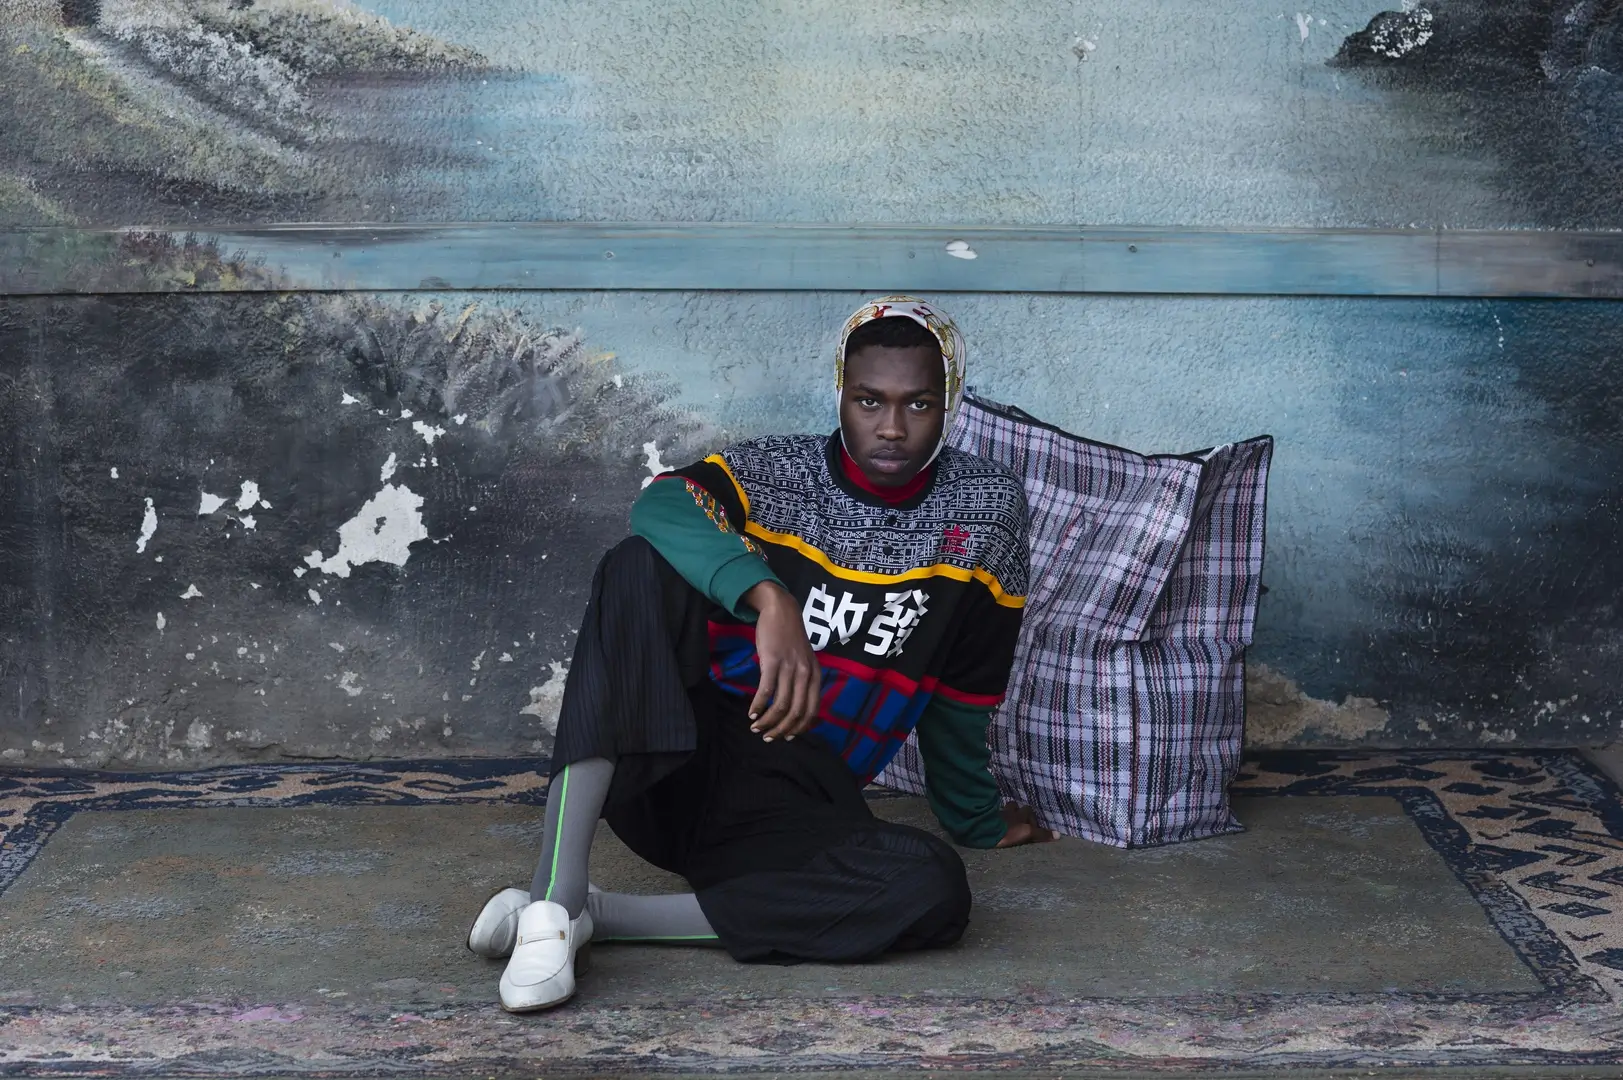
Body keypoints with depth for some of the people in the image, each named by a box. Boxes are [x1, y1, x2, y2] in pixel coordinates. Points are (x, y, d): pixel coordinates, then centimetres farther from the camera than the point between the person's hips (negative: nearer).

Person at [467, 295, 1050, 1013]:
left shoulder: (988, 510, 5)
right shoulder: (777, 471, -1)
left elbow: (960, 700, 17)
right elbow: (662, 506, -24)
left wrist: (977, 822, 25)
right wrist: (769, 599, -39)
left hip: (790, 805, 2)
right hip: (674, 760, -2)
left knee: (934, 893, -30)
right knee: (643, 563, -28)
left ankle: (597, 914, -27)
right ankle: (554, 896, -38)